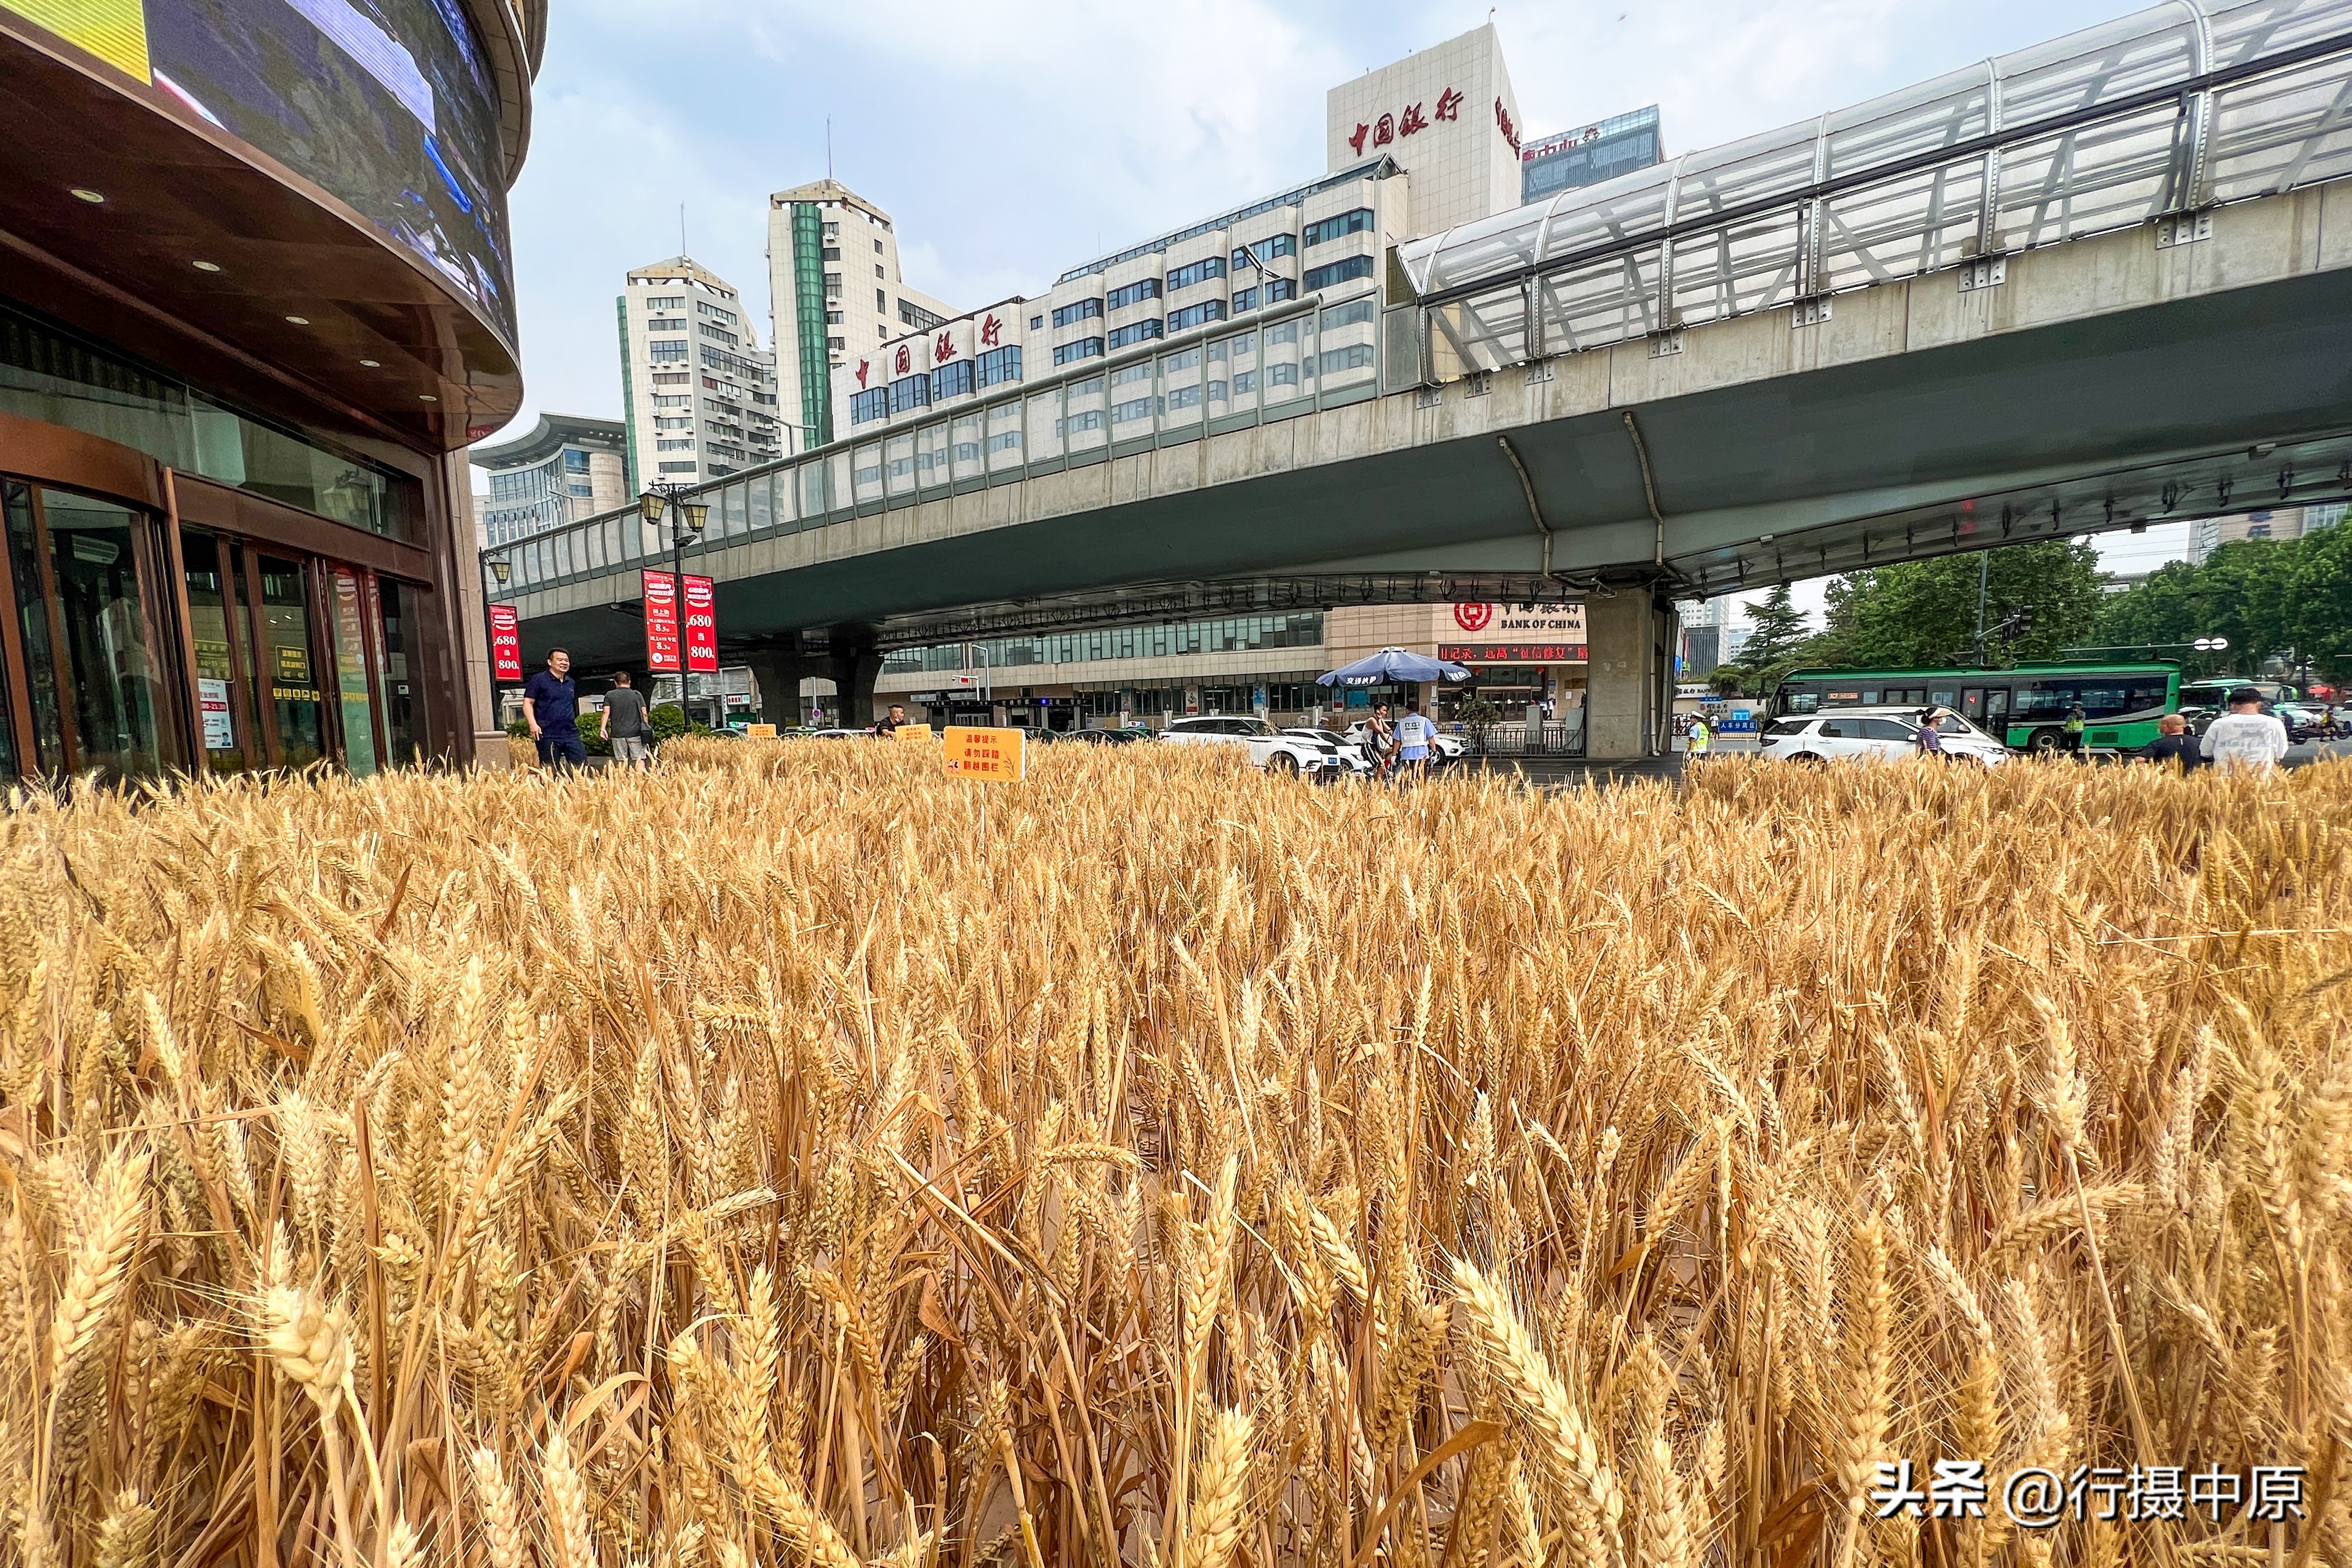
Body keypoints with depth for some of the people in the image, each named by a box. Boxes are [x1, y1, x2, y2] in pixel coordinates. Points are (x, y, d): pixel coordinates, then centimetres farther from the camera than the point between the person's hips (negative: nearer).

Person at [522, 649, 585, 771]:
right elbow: (528, 703, -6)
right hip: (548, 736, -5)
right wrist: (533, 724, -19)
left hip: (571, 734, 5)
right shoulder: (538, 680, -1)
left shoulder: (571, 683, 17)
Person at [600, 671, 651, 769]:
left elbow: (606, 713, -1)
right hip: (635, 732, -1)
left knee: (622, 761, 6)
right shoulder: (637, 695, 4)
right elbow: (644, 713, 2)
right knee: (639, 759, -3)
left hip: (618, 733, 1)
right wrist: (645, 728, 10)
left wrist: (603, 728, 1)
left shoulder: (610, 695, 6)